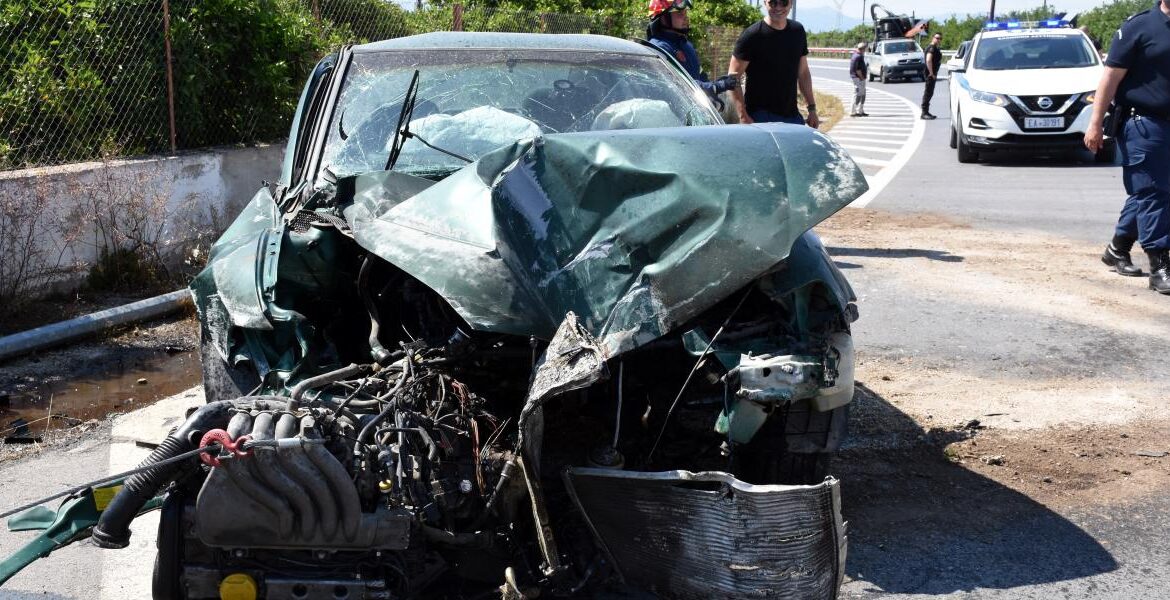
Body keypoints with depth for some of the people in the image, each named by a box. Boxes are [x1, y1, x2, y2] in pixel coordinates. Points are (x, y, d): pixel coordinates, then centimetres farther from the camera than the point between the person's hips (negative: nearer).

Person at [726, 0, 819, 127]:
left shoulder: (798, 31, 10)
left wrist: (812, 109, 13)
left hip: (792, 116, 6)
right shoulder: (752, 35, -8)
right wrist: (743, 116, -19)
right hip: (760, 117, -6)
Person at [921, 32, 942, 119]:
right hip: (930, 74, -11)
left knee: (929, 93, 14)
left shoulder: (936, 48, 19)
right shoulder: (932, 48, -14)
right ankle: (924, 113, -9)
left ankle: (926, 112, 20)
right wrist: (931, 73, -26)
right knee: (928, 93, -9)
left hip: (933, 74, 11)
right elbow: (928, 60, -26)